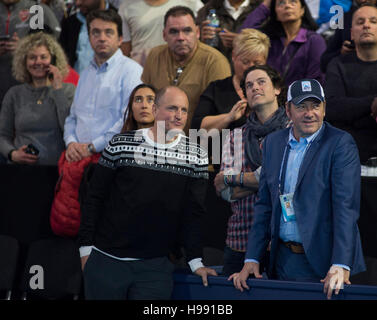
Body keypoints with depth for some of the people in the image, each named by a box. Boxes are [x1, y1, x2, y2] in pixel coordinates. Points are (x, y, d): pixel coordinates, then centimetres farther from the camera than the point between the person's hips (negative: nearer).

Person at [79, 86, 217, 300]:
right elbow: (95, 198, 4)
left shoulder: (197, 157, 2)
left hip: (155, 266, 0)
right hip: (106, 259, 0)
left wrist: (196, 261, -3)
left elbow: (194, 212, 3)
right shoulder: (121, 145, 0)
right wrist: (86, 248, 0)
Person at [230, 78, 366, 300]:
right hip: (284, 260, 5)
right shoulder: (273, 142, 11)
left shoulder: (341, 143, -7)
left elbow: (346, 206, -15)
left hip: (322, 260, -5)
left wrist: (341, 266, -24)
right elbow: (265, 205, 13)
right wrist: (252, 259, 6)